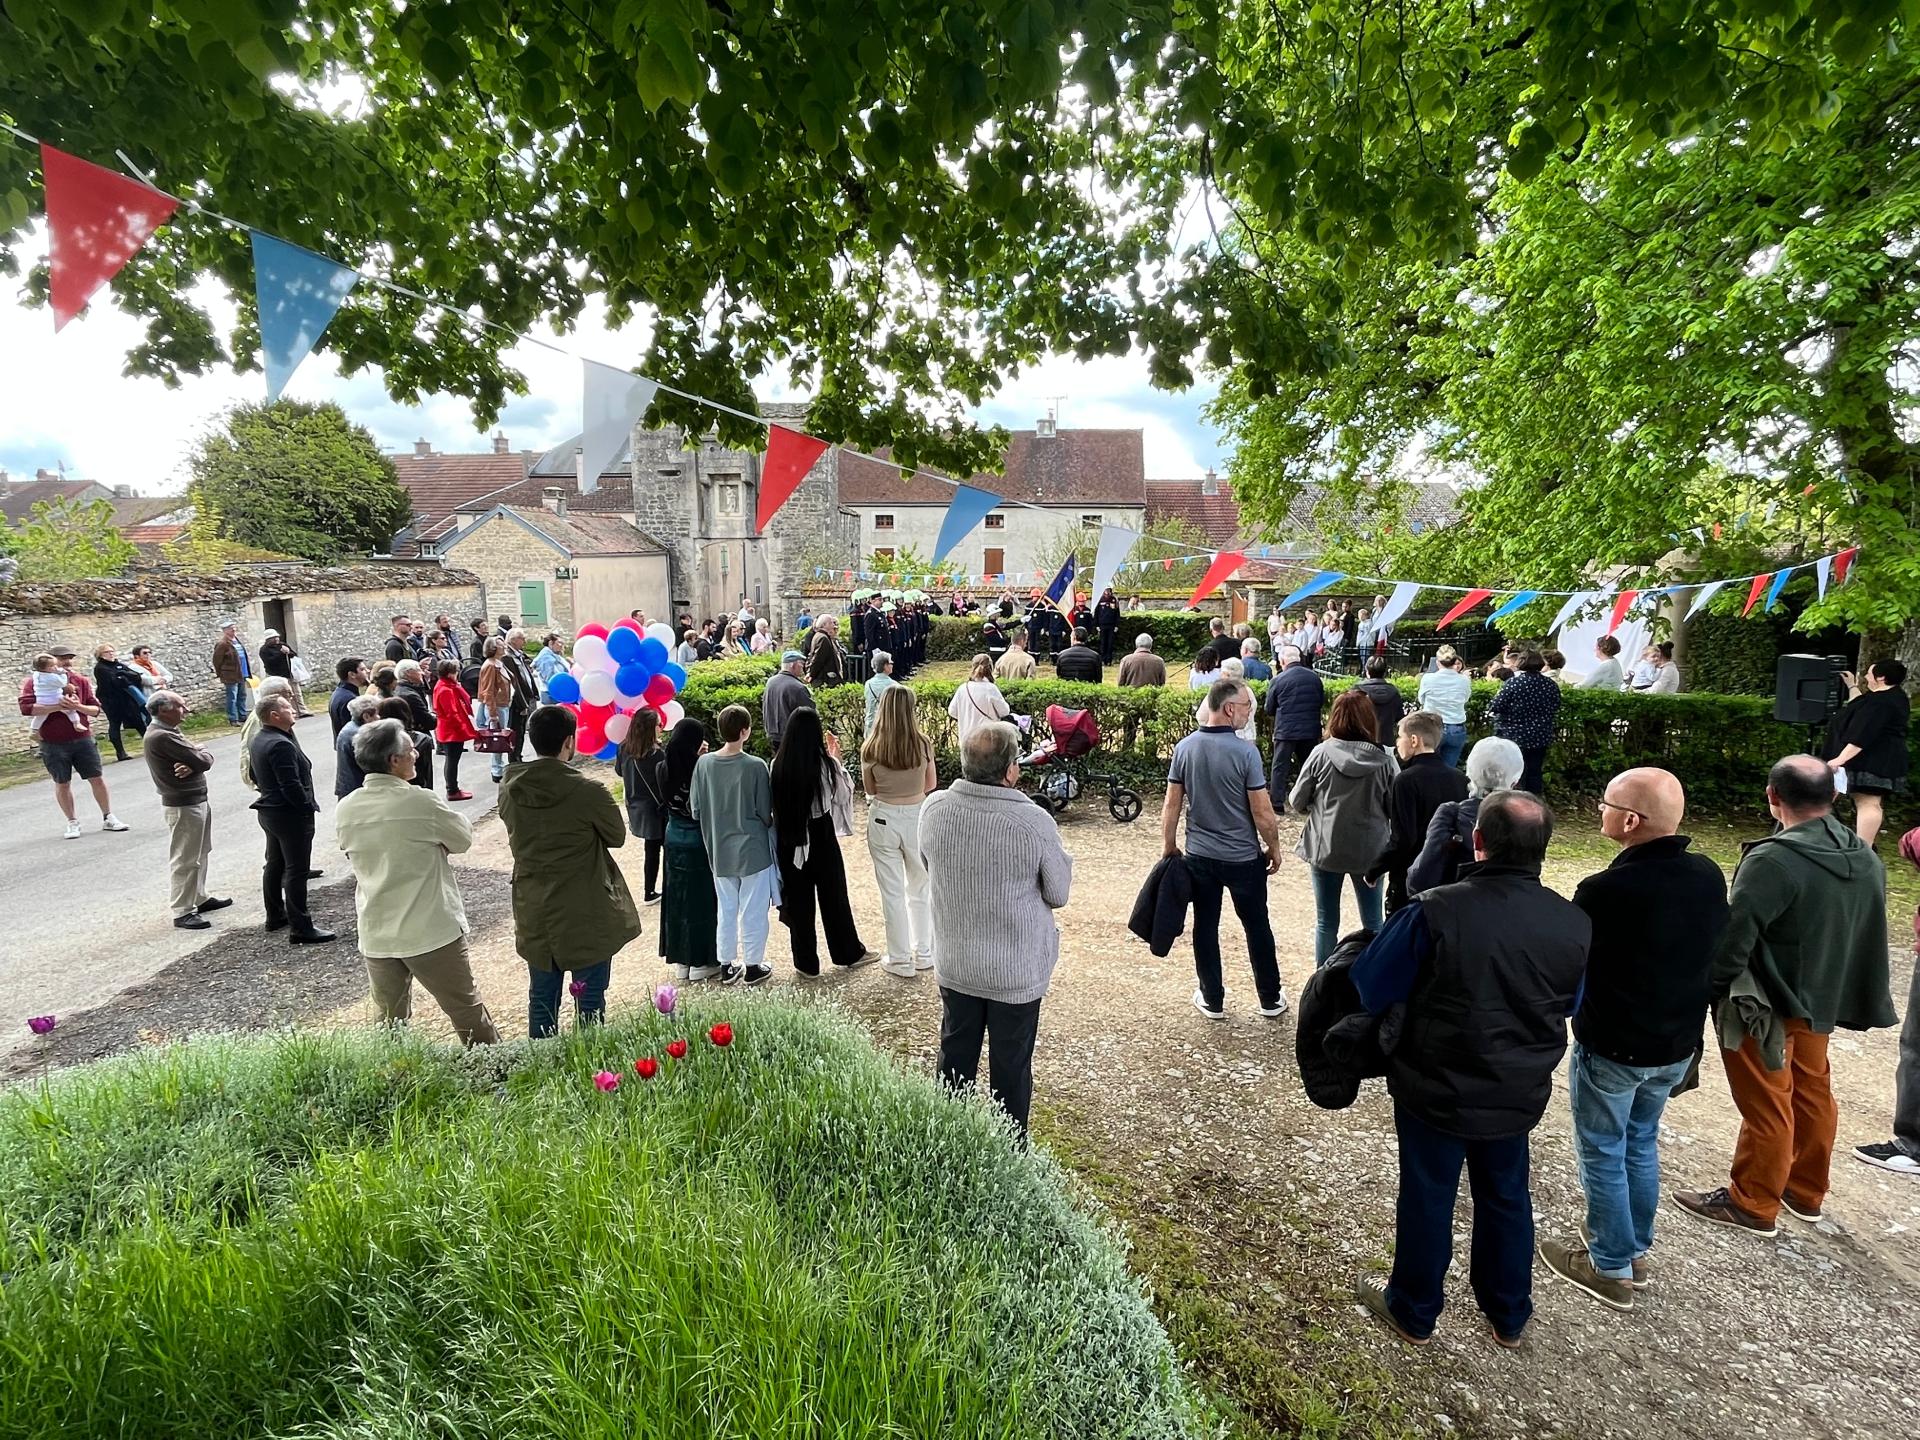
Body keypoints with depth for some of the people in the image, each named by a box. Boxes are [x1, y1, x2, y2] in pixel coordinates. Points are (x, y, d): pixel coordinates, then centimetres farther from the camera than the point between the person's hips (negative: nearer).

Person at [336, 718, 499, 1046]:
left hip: (376, 936, 5)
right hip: (432, 931, -5)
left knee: (388, 1022, 17)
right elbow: (463, 840, -4)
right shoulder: (421, 802, -18)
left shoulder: (345, 810, -3)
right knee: (468, 1013, 10)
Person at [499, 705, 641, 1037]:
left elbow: (517, 835, 10)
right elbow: (617, 836, -5)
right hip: (587, 916, -5)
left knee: (541, 999, 18)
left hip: (533, 916, 5)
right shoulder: (588, 791, -20)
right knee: (590, 1002, 8)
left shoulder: (509, 789, -4)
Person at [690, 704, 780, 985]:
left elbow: (695, 809, 1)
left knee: (726, 910, 17)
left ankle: (727, 966, 27)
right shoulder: (755, 766, -18)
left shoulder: (704, 764, -7)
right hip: (753, 849, -4)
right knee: (753, 910, 10)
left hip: (719, 851, 4)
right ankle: (753, 967, 21)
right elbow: (766, 813, -10)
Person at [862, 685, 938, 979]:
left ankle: (900, 961, 20)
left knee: (893, 893, 10)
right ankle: (924, 954, 29)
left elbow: (869, 790, 1)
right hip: (917, 817, 1)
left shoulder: (870, 749, -12)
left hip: (884, 819, -1)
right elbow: (931, 785, 2)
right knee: (920, 889, 18)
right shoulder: (922, 745, -11)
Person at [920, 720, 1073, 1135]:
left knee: (956, 1057, 22)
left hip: (954, 964, 4)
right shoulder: (1034, 822, -25)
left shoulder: (933, 808, -14)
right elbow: (1059, 894, -10)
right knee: (1011, 1068, 15)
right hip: (1018, 971, -3)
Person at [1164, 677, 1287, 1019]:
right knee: (1257, 927, 14)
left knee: (1205, 926, 13)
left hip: (1200, 856, 3)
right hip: (1244, 857, -3)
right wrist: (1274, 847, 2)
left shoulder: (1185, 748, -6)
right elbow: (1262, 813, -15)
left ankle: (1212, 1000, 24)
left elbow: (1171, 805, -2)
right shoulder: (1245, 752, -18)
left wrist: (1168, 846, 10)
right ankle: (1270, 1000, 28)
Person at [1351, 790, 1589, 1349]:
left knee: (1427, 1199, 16)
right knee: (1506, 1198, 25)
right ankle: (1509, 1316, 45)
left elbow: (1369, 989, -19)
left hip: (1436, 1092, -4)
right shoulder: (1575, 924, -13)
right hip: (1519, 1096, 4)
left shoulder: (1436, 911, -29)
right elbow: (1570, 1006, 6)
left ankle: (1413, 1312, 37)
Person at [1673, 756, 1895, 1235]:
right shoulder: (1866, 859, 0)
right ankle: (1806, 1192, 39)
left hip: (1767, 1010, -8)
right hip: (1821, 1003, 8)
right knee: (1812, 1093, 22)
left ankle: (1751, 1204, 20)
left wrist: (1704, 992, -12)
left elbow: (1732, 941, -26)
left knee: (1766, 1106, 5)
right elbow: (1869, 935, 10)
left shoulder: (1773, 861, -28)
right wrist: (1833, 989, 20)